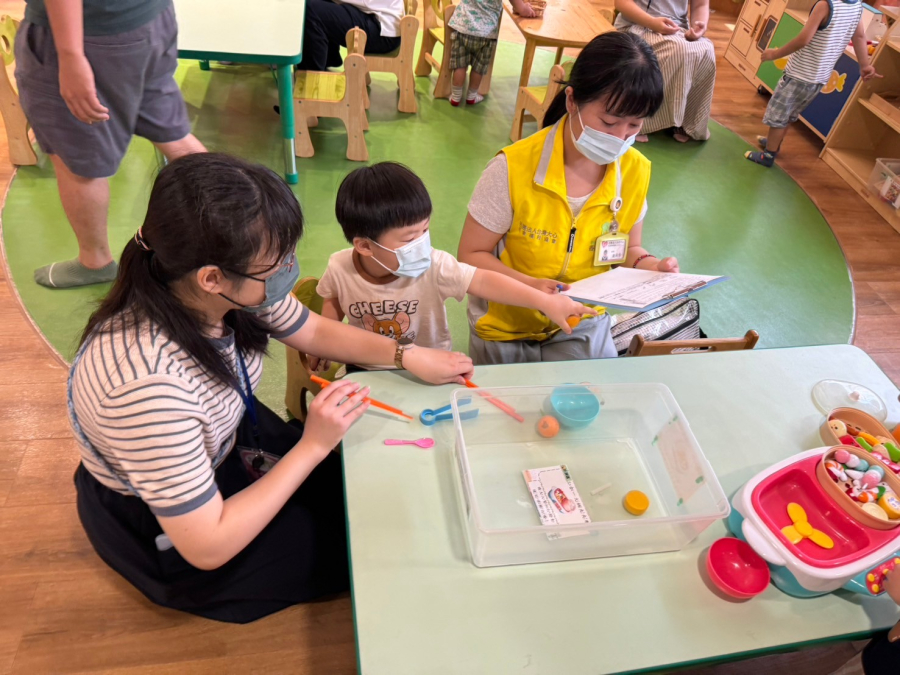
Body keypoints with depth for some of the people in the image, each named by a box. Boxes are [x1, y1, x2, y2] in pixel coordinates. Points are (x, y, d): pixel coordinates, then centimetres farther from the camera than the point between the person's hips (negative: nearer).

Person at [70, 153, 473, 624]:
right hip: (164, 535, -5)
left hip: (224, 449, 6)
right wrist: (313, 446, -30)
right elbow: (207, 549, -31)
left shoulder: (233, 286, -22)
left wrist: (409, 356, -9)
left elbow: (314, 332, 0)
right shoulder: (147, 385, -42)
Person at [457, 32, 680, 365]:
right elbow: (471, 255, -15)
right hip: (506, 328, -2)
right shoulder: (514, 167, -22)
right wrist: (530, 285, -31)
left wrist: (646, 264, -17)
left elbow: (627, 248, 7)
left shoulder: (635, 171, -10)